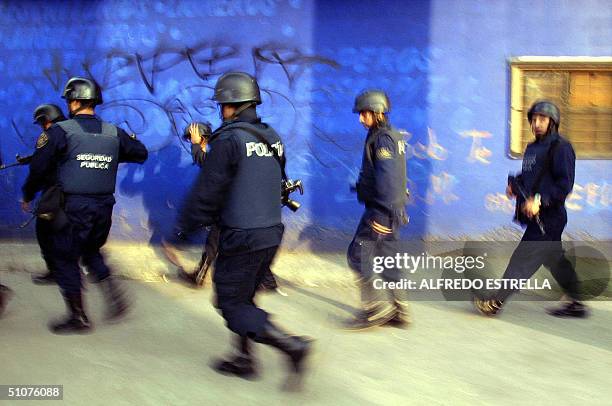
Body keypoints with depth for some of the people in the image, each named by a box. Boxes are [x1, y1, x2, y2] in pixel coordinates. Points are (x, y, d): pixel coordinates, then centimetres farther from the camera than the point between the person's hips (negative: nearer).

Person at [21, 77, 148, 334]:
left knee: (65, 259, 8)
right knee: (91, 252, 25)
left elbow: (39, 167, -6)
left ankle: (78, 318, 10)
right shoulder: (114, 133, 5)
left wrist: (27, 196, 10)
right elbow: (141, 154, 16)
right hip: (104, 206, 5)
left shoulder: (61, 131, -8)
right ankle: (114, 296, 8)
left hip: (73, 207, -5)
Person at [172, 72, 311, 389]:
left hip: (241, 238, -8)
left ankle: (292, 346, -10)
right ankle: (244, 360, 27)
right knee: (243, 298, 21)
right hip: (272, 232, 8)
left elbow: (207, 192, -14)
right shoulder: (272, 137, 8)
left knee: (231, 304, 1)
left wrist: (183, 229, -4)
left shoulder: (228, 140, -15)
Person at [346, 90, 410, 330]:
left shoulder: (383, 139, -14)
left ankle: (377, 308, -7)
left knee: (358, 255, -7)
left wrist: (381, 215, -28)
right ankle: (399, 311, 15)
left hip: (381, 211, -10)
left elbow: (387, 179, -24)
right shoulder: (393, 136, 17)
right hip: (392, 210, 10)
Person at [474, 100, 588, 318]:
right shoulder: (533, 148, 17)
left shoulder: (560, 147, -10)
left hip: (548, 217, -9)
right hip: (536, 217, 9)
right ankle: (577, 303, 21)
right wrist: (515, 184, 7)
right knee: (554, 259, 13)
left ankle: (495, 302, -1)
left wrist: (540, 200, -26)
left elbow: (565, 184, -17)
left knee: (523, 260, -5)